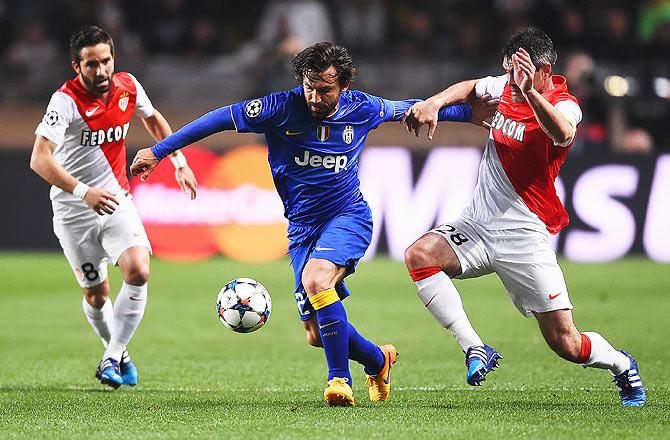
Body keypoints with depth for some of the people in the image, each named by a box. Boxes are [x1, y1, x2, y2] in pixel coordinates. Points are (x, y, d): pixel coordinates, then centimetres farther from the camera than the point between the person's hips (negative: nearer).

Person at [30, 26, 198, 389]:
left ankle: (112, 357, -8)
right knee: (96, 294, 5)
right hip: (73, 211, -3)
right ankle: (118, 352, 32)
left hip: (116, 199, 3)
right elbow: (40, 159, -30)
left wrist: (179, 162, 16)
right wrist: (83, 191, -41)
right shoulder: (66, 101, -20)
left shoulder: (128, 87, -3)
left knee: (138, 271, -19)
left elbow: (153, 119, 21)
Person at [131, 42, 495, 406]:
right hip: (302, 226, 2)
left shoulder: (362, 109, -5)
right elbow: (221, 119, -9)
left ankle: (340, 379, -22)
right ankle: (378, 361, 30)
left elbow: (404, 109, 14)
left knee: (315, 278, -33)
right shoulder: (283, 108, -12)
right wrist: (158, 151, -10)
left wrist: (469, 112, 23)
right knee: (317, 334, 0)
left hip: (348, 215, -2)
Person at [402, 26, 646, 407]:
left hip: (526, 236, -6)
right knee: (420, 255, -25)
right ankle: (476, 350, -18)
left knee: (566, 344, -7)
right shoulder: (508, 87, 7)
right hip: (477, 226, 6)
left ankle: (622, 366, 28)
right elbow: (469, 88, 29)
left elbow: (563, 134, -38)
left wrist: (529, 91, -53)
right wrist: (434, 103, 9)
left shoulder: (564, 105, -12)